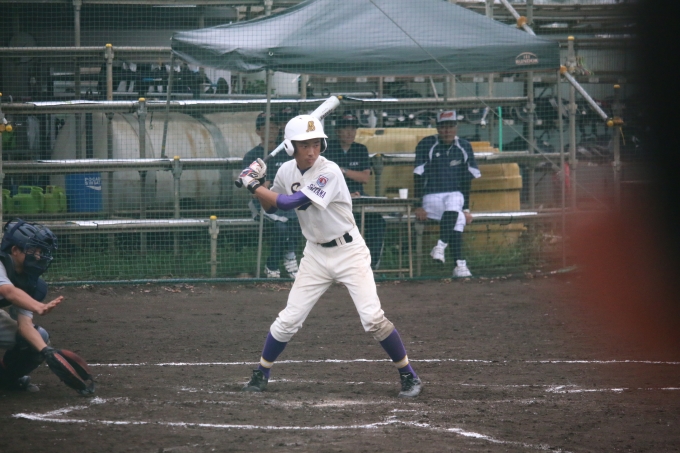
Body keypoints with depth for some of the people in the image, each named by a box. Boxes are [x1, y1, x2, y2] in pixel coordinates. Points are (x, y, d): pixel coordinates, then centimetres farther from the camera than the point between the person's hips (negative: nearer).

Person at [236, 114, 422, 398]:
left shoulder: (329, 172, -23)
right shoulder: (287, 172, -1)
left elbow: (290, 203, -28)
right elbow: (271, 207, 14)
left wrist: (253, 185, -20)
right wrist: (258, 183, -4)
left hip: (349, 252, -5)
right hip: (316, 254, 5)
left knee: (373, 318, -14)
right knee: (288, 320, 2)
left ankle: (408, 376, -1)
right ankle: (261, 374, 20)